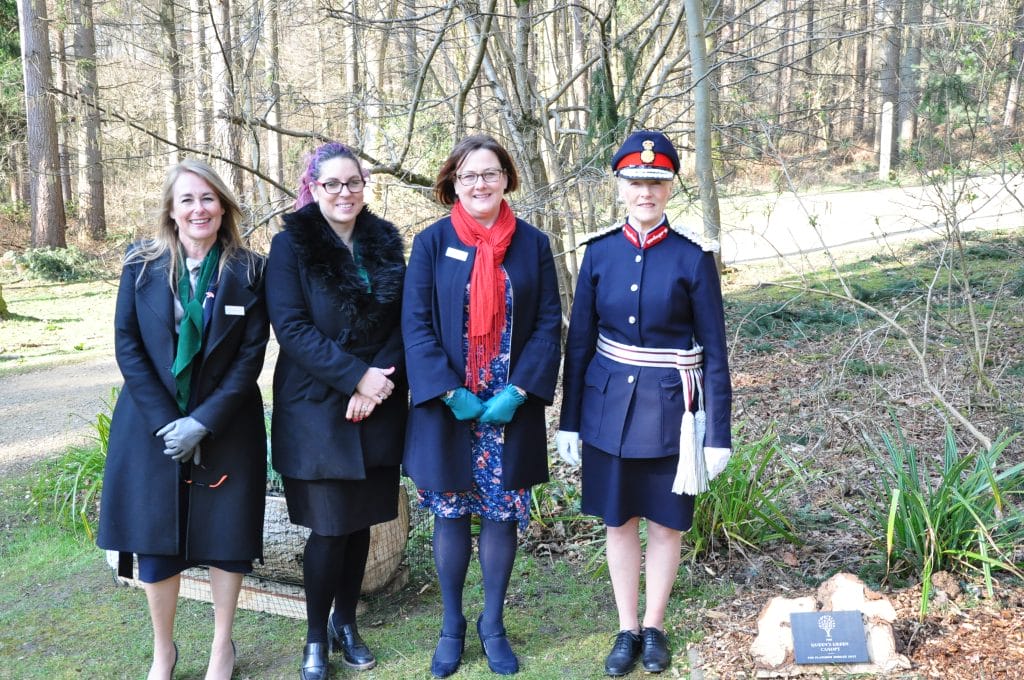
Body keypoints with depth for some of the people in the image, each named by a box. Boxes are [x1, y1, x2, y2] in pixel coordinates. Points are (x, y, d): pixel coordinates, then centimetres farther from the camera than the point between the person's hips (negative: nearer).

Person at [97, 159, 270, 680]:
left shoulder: (246, 269, -3)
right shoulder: (142, 264, -1)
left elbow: (252, 352, -7)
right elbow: (127, 346, -4)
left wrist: (204, 421, -15)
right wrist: (165, 421, -12)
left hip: (226, 426, 0)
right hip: (153, 426, 1)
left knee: (226, 537, 7)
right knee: (155, 540, 7)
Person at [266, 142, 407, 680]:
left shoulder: (384, 243, 7)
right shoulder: (292, 244, -4)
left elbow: (401, 323, 5)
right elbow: (291, 326, -12)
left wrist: (380, 382, -10)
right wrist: (355, 375, -18)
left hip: (377, 407, 4)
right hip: (316, 407, -4)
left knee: (361, 520, 10)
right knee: (329, 525, -1)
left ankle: (346, 623, 29)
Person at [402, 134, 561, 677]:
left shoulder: (533, 244, 2)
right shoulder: (432, 242, -2)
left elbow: (549, 323, 0)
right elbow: (415, 324, -5)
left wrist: (518, 391, -12)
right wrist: (451, 393, -14)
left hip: (510, 408, 1)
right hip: (446, 406, -1)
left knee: (502, 514, 8)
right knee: (450, 515, 9)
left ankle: (492, 624, 25)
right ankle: (452, 625, 24)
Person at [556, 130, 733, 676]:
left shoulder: (694, 256, -8)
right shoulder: (599, 252, -2)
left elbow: (713, 350, -5)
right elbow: (579, 341, 3)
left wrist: (718, 434, -7)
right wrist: (568, 421, 3)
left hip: (670, 407, -2)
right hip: (610, 405, 2)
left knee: (665, 523, 12)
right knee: (619, 521, 13)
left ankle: (654, 627, 31)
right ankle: (627, 629, 29)